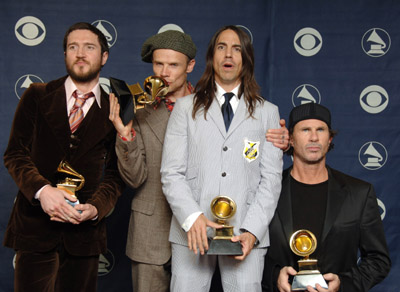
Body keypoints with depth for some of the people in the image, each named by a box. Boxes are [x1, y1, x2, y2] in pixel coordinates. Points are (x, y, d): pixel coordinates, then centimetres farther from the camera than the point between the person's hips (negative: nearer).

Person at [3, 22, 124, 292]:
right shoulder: (37, 97, 5)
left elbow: (115, 173, 5)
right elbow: (15, 154, 1)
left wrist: (96, 207, -14)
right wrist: (42, 190, -17)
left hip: (85, 230, 1)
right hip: (35, 226, 0)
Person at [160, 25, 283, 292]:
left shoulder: (267, 112, 12)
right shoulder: (186, 107, 11)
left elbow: (271, 177, 5)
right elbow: (171, 173, 2)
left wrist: (252, 231, -8)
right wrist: (192, 217, -14)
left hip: (246, 234, 0)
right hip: (191, 232, 0)